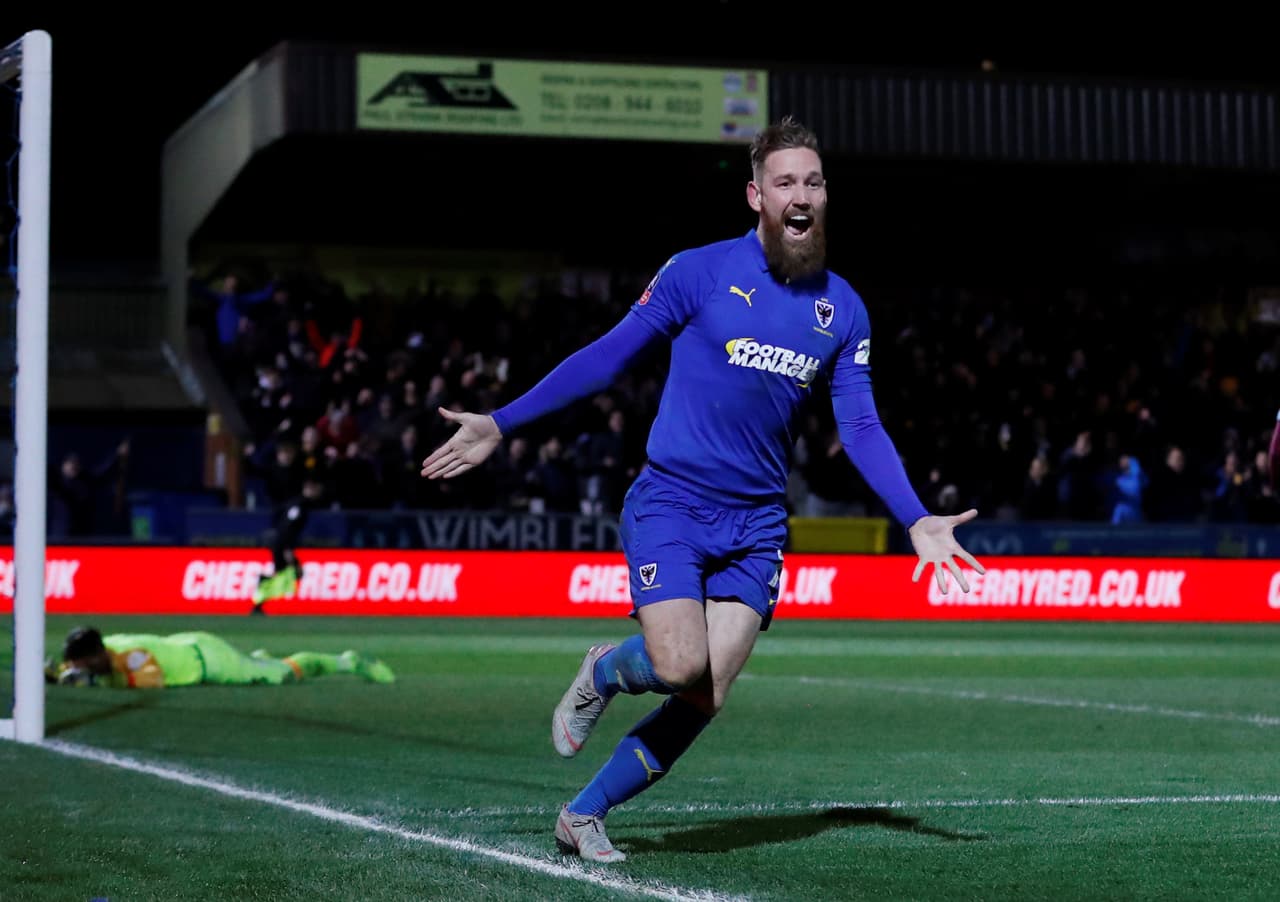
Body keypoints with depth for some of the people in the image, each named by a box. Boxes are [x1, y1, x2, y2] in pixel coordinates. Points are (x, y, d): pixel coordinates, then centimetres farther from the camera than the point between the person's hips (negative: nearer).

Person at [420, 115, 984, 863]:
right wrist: (501, 423, -3)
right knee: (680, 667, -22)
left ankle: (585, 814, 13)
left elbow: (861, 428, 8)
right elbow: (607, 358, 0)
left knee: (705, 698, -6)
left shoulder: (844, 309, 7)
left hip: (756, 526, 4)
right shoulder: (700, 272, -4)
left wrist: (917, 520, -4)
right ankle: (603, 671, 16)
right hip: (670, 502, -4)